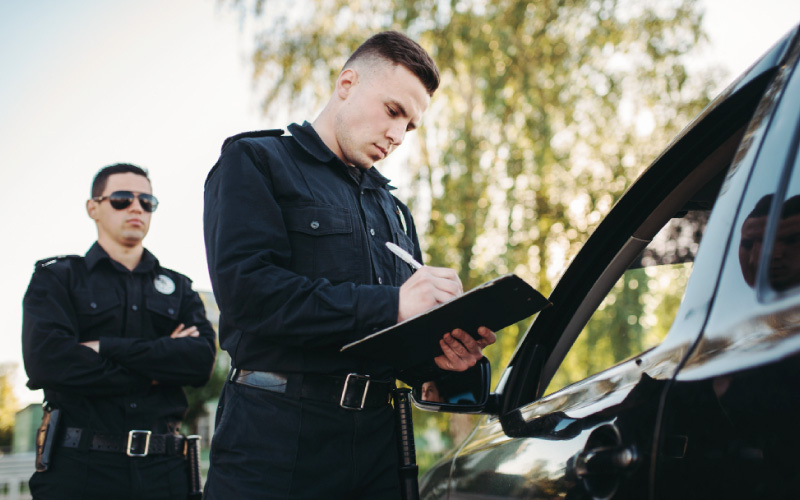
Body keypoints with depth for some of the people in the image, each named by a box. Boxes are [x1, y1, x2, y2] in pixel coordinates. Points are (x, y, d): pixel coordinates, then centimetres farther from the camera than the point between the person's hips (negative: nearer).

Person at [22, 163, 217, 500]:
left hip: (162, 469, 3)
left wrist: (108, 348, -10)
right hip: (79, 467, -2)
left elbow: (202, 359, -2)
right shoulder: (56, 277, 9)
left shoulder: (179, 288, 17)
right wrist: (151, 374, -7)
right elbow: (46, 362, -10)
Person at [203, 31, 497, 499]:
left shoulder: (394, 209, 23)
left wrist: (444, 352, -6)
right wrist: (390, 304, -18)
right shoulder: (255, 161, 2)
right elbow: (246, 288, -15)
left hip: (378, 438, 6)